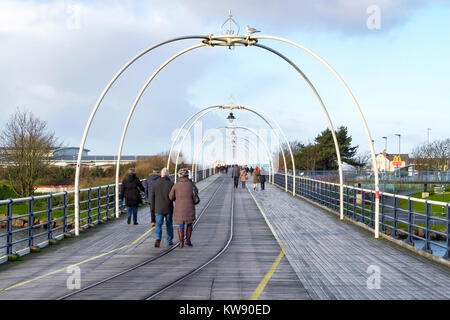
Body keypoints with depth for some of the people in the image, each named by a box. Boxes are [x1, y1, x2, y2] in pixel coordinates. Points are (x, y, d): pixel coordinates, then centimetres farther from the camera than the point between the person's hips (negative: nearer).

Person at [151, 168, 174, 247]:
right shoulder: (171, 184, -9)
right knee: (169, 225, 15)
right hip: (168, 209, -1)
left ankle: (158, 238, -22)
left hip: (158, 209, 1)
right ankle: (169, 241, 22)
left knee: (158, 225, 2)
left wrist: (152, 208, 8)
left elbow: (152, 197, 2)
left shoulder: (155, 183, -1)